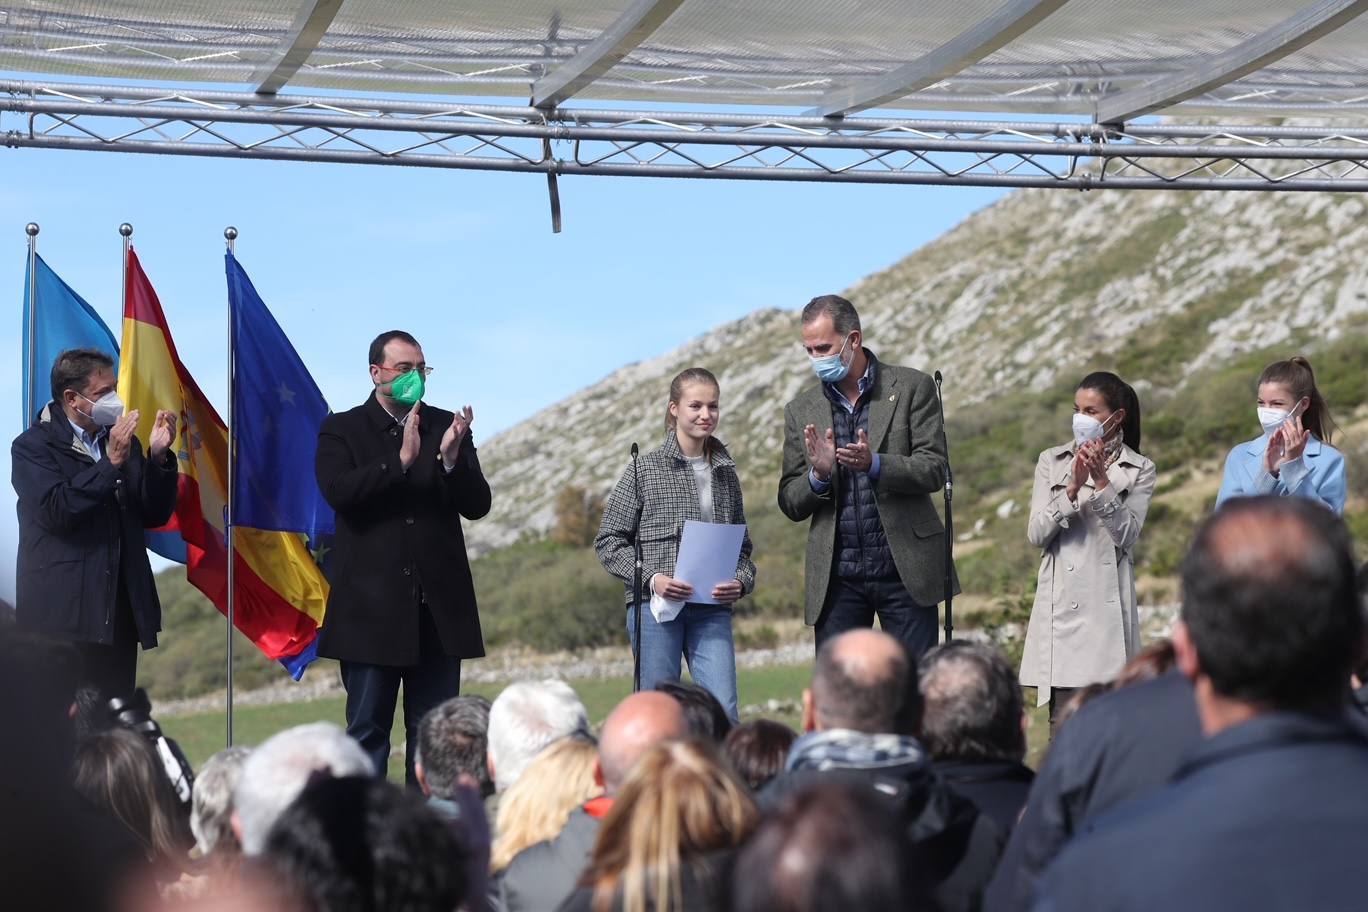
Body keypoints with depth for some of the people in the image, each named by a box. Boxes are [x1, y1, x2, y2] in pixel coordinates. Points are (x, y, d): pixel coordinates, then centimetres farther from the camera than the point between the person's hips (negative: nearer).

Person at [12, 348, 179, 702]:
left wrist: (158, 457, -1)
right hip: (64, 618, -5)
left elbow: (155, 515, 14)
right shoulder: (32, 446, -1)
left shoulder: (121, 441, 16)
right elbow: (56, 511, -16)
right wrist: (110, 463, -17)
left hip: (120, 616, 5)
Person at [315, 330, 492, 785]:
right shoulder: (342, 430, 3)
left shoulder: (446, 427, 10)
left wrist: (450, 458, -15)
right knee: (368, 730, 3)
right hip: (372, 606, -3)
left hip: (438, 607, 3)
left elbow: (478, 505, 3)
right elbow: (338, 491, -15)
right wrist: (402, 460, -23)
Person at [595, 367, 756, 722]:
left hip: (712, 609, 3)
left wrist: (741, 581, -3)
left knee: (724, 712, -8)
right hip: (655, 607, -3)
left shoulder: (726, 472, 13)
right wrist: (651, 578, -13)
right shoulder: (645, 469, 1)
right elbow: (609, 541, 1)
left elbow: (741, 544, 18)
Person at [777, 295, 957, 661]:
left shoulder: (913, 388, 2)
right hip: (837, 576, 2)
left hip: (906, 570, -2)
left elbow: (934, 470, -5)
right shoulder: (801, 410, 10)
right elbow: (790, 504, 9)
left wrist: (874, 464, -22)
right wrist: (818, 475, -13)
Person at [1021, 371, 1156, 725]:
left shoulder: (1139, 471, 8)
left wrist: (1102, 481, -13)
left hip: (1108, 605, -1)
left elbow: (1127, 534, -5)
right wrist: (1073, 487, -11)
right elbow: (1036, 535, 2)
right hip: (1061, 604, 1)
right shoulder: (1052, 462, 12)